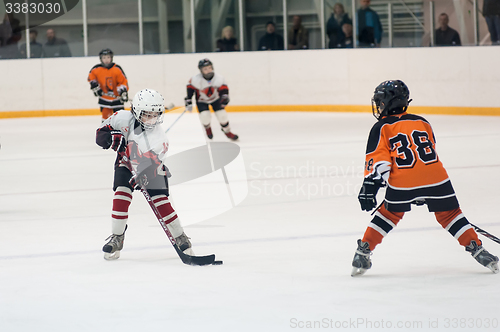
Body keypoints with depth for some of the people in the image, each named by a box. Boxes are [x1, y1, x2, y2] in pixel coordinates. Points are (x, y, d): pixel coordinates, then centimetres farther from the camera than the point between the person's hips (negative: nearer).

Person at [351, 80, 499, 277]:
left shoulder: (382, 128, 8)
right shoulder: (422, 123, 21)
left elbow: (378, 160, -3)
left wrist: (369, 187, -4)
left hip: (402, 183, -2)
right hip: (436, 179, 2)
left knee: (389, 215, 18)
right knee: (450, 214, 15)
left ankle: (363, 252, 15)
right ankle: (477, 250, 9)